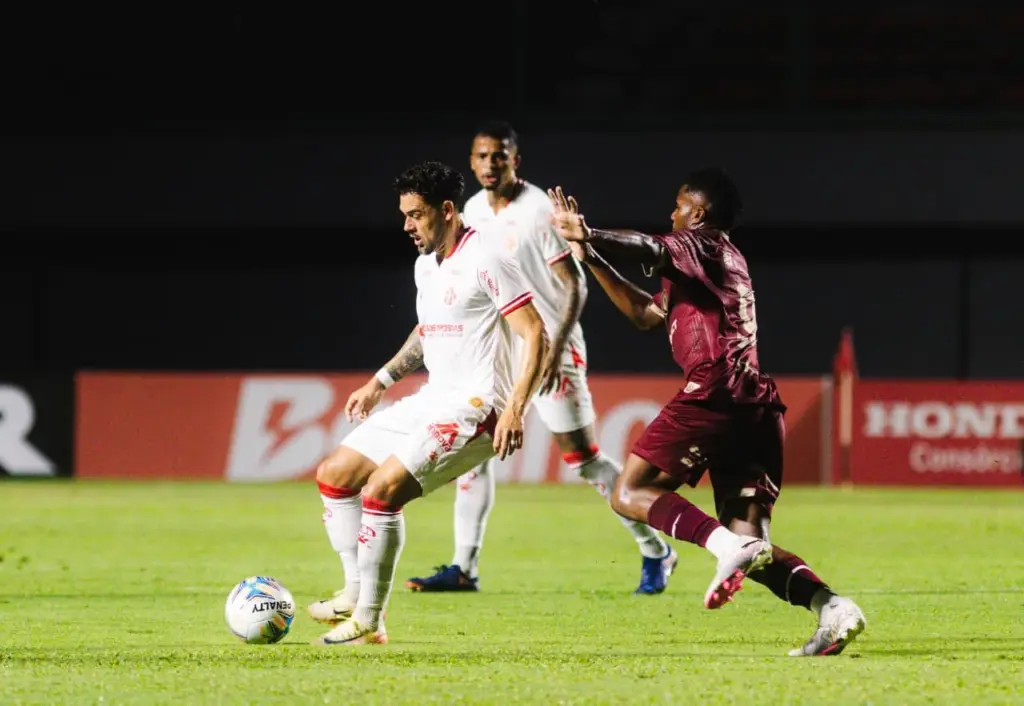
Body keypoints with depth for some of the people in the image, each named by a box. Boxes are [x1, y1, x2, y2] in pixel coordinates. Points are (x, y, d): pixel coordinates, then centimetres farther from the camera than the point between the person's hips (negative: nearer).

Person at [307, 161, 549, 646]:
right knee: (334, 474, 8)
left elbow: (535, 335, -16)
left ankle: (367, 622, -14)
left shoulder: (485, 261, -13)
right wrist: (381, 380, 22)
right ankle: (356, 593, 12)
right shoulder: (426, 265, 14)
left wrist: (515, 409, -24)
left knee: (382, 489, -23)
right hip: (430, 401, 10)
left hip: (473, 406, -10)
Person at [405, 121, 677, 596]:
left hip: (548, 347, -7)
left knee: (582, 456, -5)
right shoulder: (473, 211, 5)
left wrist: (557, 349, -23)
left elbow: (574, 285, -15)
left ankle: (655, 553, 7)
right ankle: (464, 569, 3)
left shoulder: (539, 211, -15)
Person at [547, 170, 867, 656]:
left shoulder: (700, 246, 6)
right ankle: (832, 607, -18)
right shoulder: (728, 262, 33)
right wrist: (592, 259, 35)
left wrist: (590, 236, -34)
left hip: (714, 392, -9)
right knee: (751, 547, 5)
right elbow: (647, 313, 37)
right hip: (756, 406, 9)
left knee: (631, 494, -4)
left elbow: (649, 250, -19)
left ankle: (729, 547, -25)